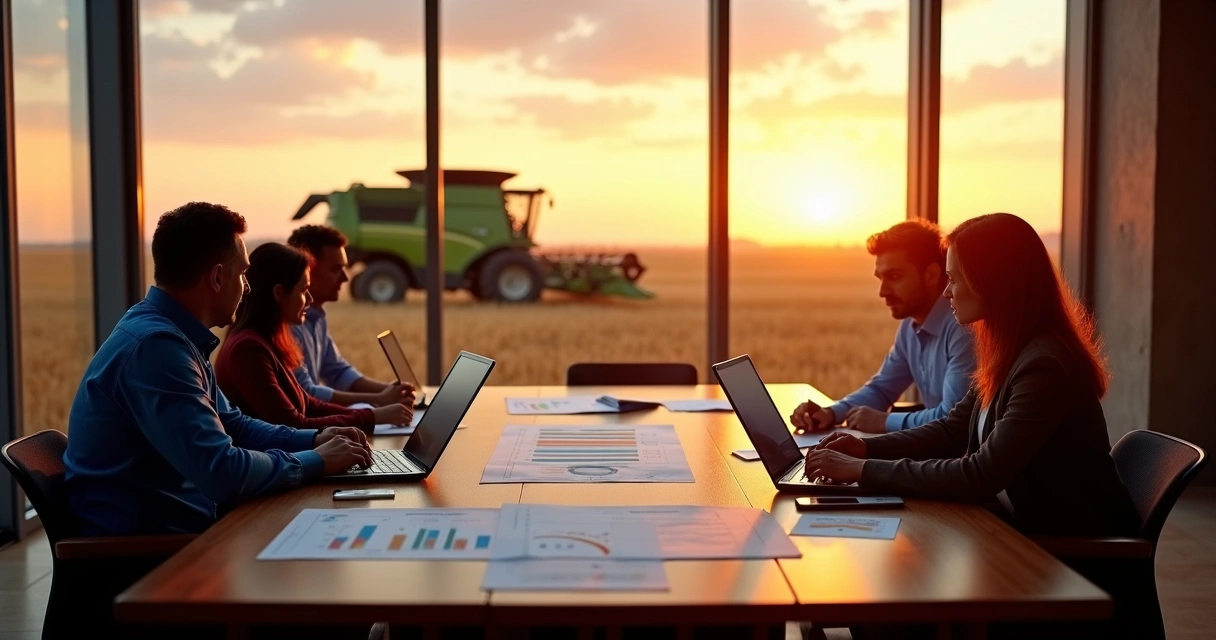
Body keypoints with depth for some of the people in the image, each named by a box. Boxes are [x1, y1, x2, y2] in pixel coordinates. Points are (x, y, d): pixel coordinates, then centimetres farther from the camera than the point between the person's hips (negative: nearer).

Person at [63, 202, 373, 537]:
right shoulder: (155, 345, -23)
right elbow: (223, 473, -27)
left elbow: (230, 424, 20)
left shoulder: (174, 335, 7)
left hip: (175, 523, 9)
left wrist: (314, 439, 6)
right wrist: (316, 461, -12)